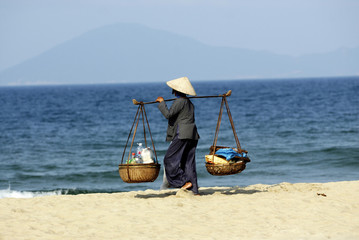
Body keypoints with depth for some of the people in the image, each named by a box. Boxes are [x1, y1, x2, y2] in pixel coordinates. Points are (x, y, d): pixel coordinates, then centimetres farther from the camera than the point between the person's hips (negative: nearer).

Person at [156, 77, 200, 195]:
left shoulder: (179, 101, -10)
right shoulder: (189, 103, 19)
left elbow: (168, 114, -18)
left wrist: (162, 102, -6)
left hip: (182, 135, -9)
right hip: (192, 135, 9)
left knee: (170, 159, -3)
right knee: (188, 162, 8)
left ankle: (185, 182, -9)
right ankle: (194, 190, 4)